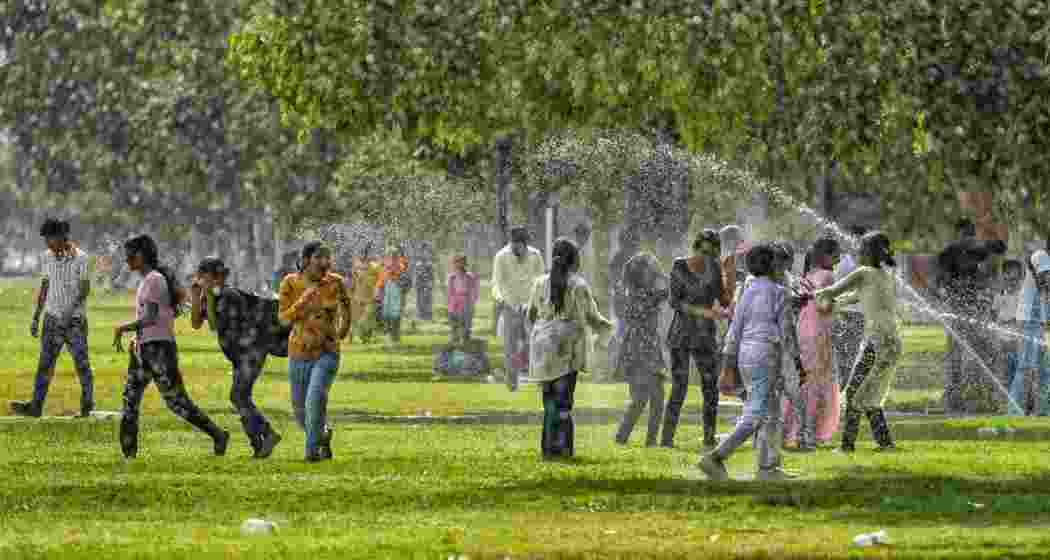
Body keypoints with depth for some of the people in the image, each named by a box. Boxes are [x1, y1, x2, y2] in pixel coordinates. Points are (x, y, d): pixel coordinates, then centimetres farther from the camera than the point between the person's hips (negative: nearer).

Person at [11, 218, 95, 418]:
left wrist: (71, 309, -25)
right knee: (45, 362, -1)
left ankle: (87, 403, 13)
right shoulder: (47, 257, 7)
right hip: (52, 318, 5)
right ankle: (35, 406, -5)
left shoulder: (80, 257, -10)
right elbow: (44, 287, 14)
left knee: (81, 362, 0)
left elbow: (85, 289, -13)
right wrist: (36, 316, 11)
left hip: (75, 319, -5)